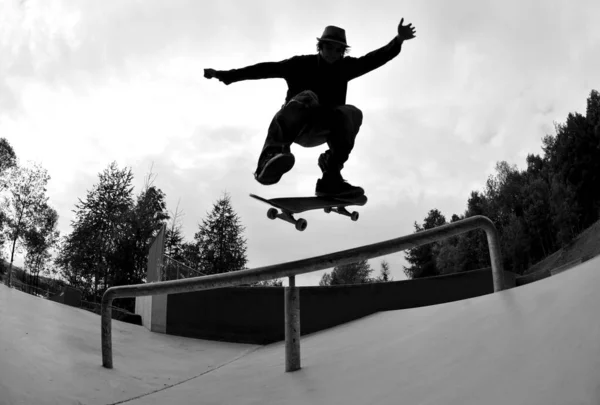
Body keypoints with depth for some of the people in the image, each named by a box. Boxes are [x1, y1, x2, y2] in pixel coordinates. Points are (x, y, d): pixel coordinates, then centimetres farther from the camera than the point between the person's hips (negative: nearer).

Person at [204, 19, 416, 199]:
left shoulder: (344, 67, 11)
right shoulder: (302, 64, 1)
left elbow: (374, 59, 7)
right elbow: (266, 69, -4)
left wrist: (398, 40, -7)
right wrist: (224, 75, -7)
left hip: (321, 129, 4)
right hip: (296, 124, -3)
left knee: (351, 113, -24)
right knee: (307, 97, -34)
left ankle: (331, 178, -32)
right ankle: (271, 155, -57)